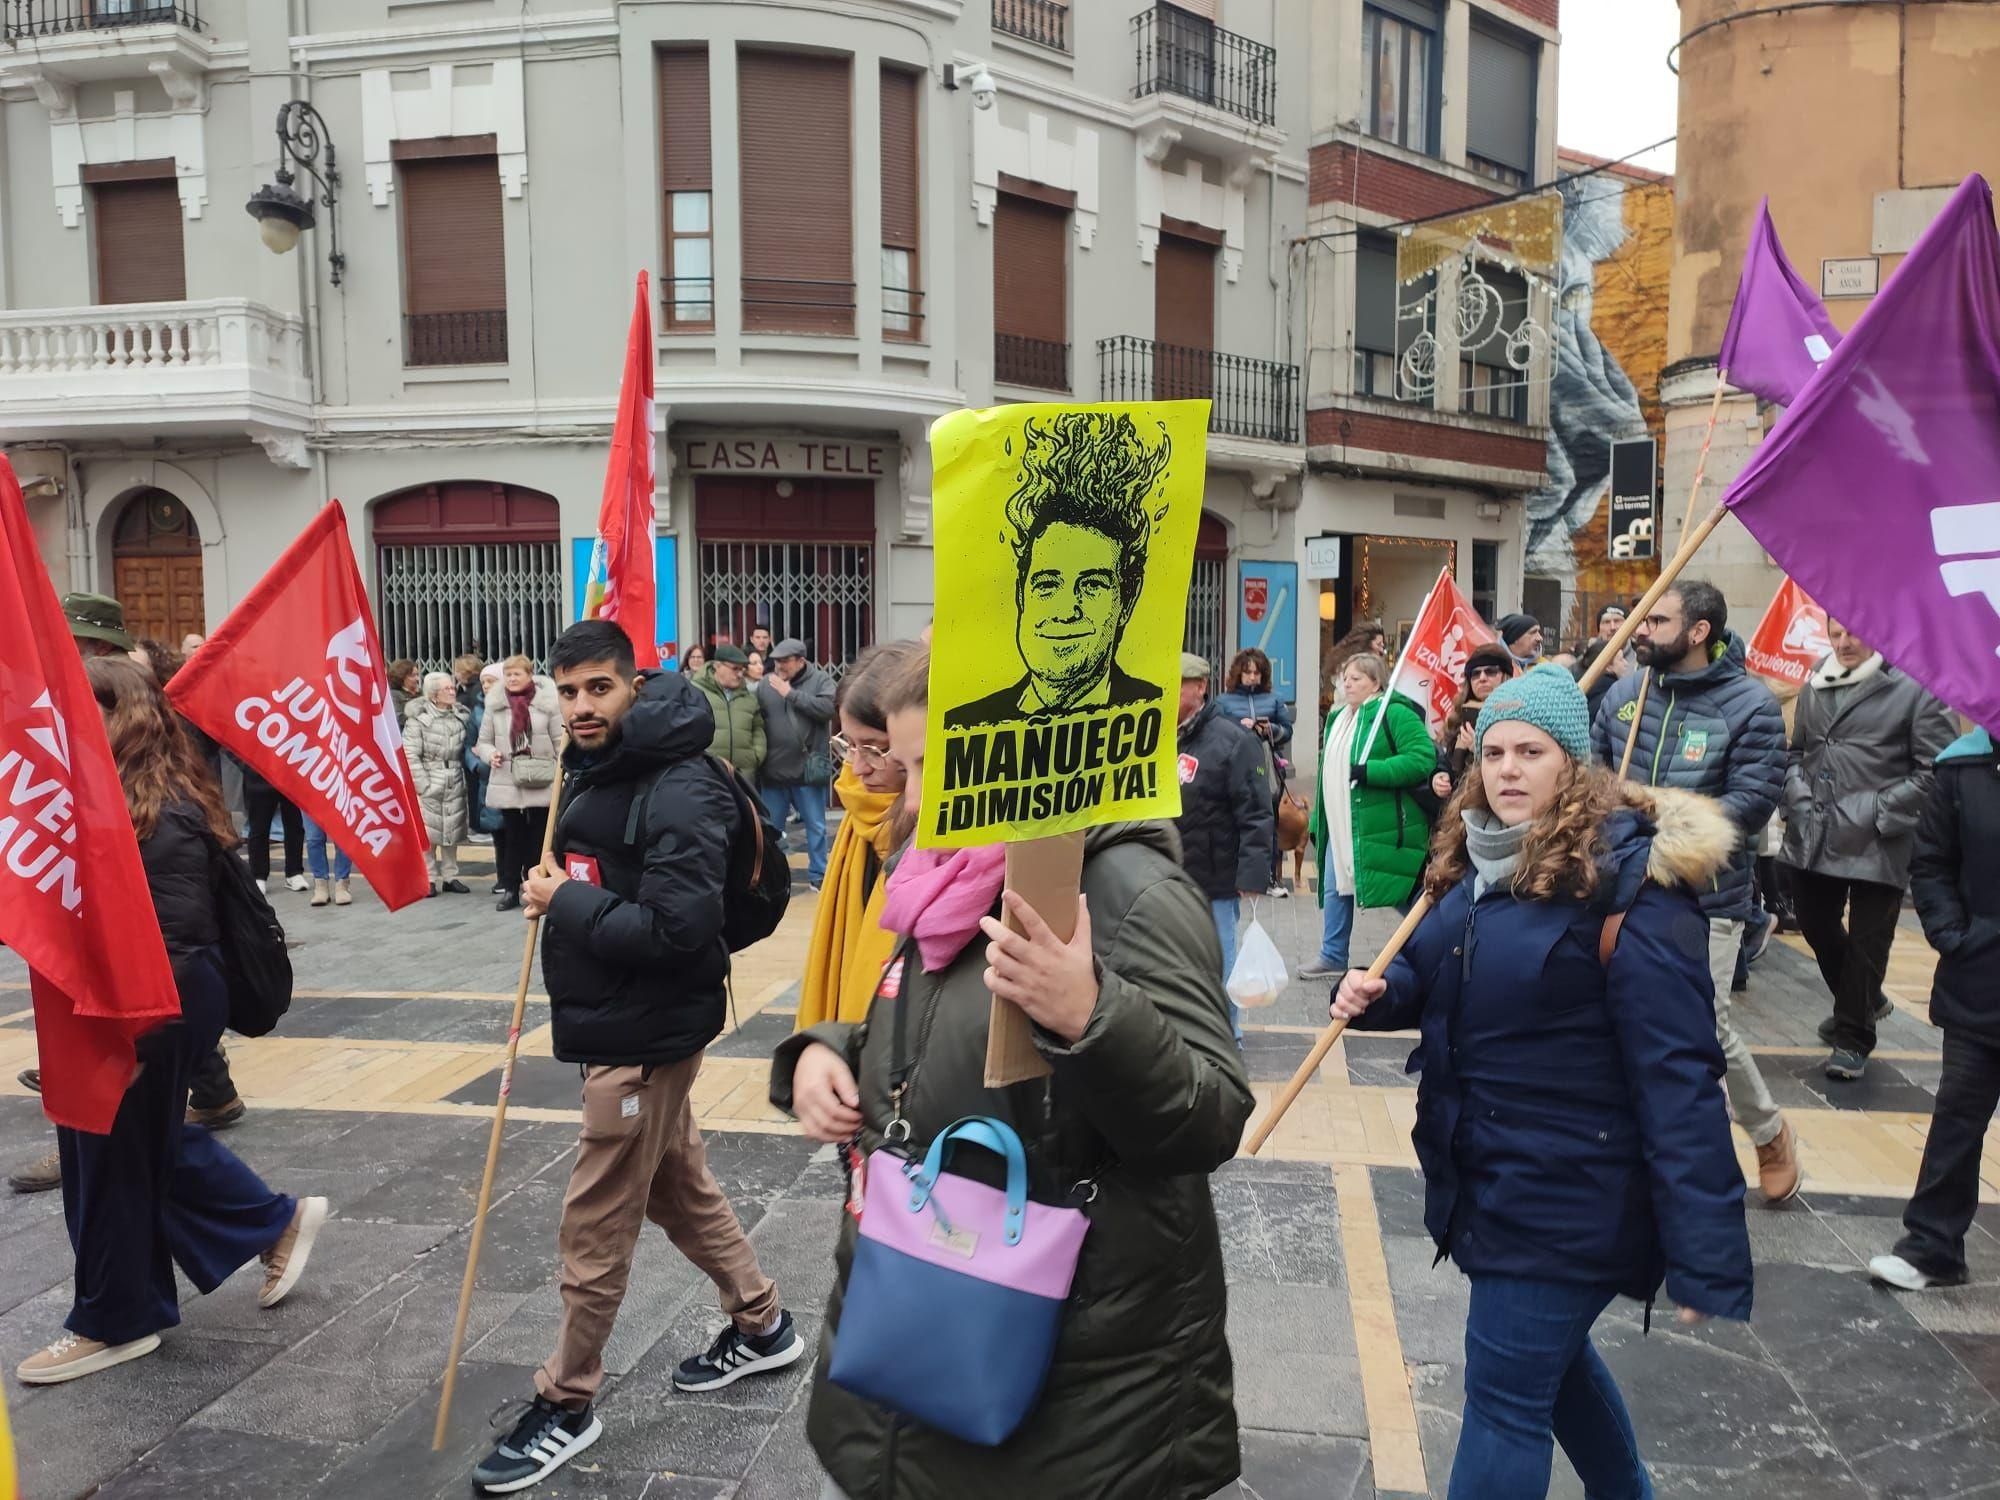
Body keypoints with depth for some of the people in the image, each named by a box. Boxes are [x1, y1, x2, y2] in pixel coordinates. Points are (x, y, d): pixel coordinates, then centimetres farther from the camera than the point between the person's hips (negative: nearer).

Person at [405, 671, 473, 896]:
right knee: (428, 832, -2)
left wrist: (463, 778, 3)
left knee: (452, 830, 9)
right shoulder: (418, 719, -7)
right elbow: (410, 755, -10)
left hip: (455, 784, 4)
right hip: (429, 784, -4)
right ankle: (429, 878, 8)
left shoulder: (460, 717, 7)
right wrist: (423, 785, -14)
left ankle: (450, 876, 19)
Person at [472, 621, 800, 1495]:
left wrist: (564, 905, -19)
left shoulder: (681, 792, -22)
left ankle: (566, 1406, 22)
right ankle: (762, 1325, 40)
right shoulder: (593, 773, 9)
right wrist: (557, 895, 3)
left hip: (645, 1034, -10)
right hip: (612, 1023, 10)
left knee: (594, 1225, 3)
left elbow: (675, 931, -29)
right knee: (676, 1186, 22)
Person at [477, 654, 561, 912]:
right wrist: (490, 754, -9)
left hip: (541, 783, -2)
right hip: (507, 782, 2)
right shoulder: (495, 704, 4)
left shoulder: (547, 702, -3)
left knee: (539, 839, 6)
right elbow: (484, 741, 13)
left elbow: (560, 742, -1)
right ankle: (510, 889, 17)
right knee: (512, 838, 9)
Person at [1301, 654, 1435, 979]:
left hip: (1381, 827, -9)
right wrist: (1319, 820, 18)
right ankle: (1332, 956, 26)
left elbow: (1423, 758, -24)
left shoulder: (1394, 712, -12)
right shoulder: (1337, 718, 15)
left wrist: (1369, 771, -25)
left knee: (1406, 894, -2)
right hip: (1341, 827, 9)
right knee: (1335, 889, 13)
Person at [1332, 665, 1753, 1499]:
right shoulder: (1479, 861, 3)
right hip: (1487, 1179, 8)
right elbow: (1439, 978, 16)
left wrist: (1710, 1270, -26)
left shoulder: (1627, 883, -20)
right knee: (1551, 1357, 26)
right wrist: (1378, 992, -9)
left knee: (1504, 1398, 2)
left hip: (1569, 1196, -8)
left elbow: (1677, 1079, -24)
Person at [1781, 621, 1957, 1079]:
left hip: (1878, 845, -6)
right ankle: (1860, 1004, 42)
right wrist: (1798, 797, 3)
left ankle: (1852, 1038, 18)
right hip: (1813, 838, 6)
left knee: (1866, 944, 3)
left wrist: (1880, 813, -15)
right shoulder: (1814, 688, 11)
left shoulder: (1915, 689, -9)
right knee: (1817, 927, 18)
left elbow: (1937, 768, -11)